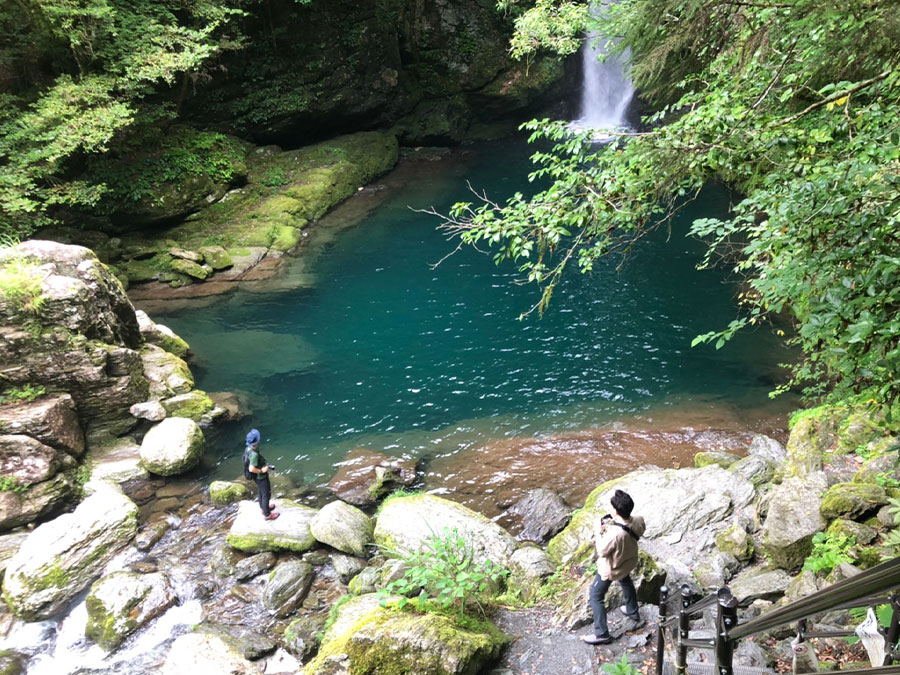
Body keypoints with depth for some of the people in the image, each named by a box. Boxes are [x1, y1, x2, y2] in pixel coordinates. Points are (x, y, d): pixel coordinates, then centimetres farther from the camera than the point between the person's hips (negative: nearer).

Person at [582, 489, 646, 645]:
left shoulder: (615, 534, -44)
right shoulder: (637, 521, -23)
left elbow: (602, 551, -26)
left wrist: (598, 532, -16)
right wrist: (611, 526, -9)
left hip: (611, 569, -7)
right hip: (628, 562, 7)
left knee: (596, 597, 14)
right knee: (626, 583, 37)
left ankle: (602, 634, 25)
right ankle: (633, 615, 59)